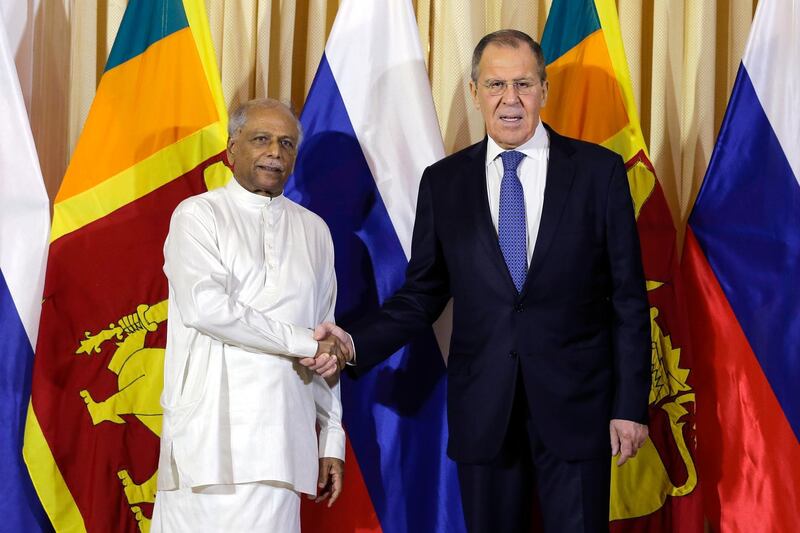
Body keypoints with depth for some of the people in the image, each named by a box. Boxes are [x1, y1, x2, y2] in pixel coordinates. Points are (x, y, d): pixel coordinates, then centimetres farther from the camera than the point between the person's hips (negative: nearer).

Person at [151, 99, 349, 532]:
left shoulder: (313, 230, 16)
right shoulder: (198, 215, 3)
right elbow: (206, 307, -13)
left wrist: (332, 440, 12)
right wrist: (303, 343, -8)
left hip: (283, 440, 4)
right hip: (211, 434, -3)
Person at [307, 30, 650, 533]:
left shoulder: (599, 170, 0)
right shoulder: (443, 182, 5)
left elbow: (628, 296, 0)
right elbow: (423, 294, 8)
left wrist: (631, 404, -3)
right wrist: (357, 344, -8)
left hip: (574, 402, -1)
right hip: (483, 410, 2)